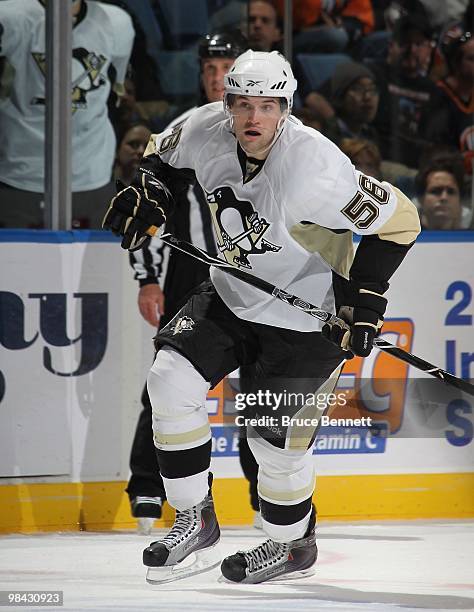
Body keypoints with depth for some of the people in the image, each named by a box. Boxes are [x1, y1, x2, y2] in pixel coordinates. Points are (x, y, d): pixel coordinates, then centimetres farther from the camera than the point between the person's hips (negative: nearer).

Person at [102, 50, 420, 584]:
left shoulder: (314, 168, -31)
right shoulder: (205, 130, -13)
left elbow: (396, 220, -22)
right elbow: (164, 153, 12)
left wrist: (364, 300, -22)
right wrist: (148, 192, -7)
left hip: (307, 317, -6)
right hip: (232, 296, 6)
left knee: (277, 439, -3)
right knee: (171, 381, -9)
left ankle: (292, 545, 25)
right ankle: (196, 523, 5)